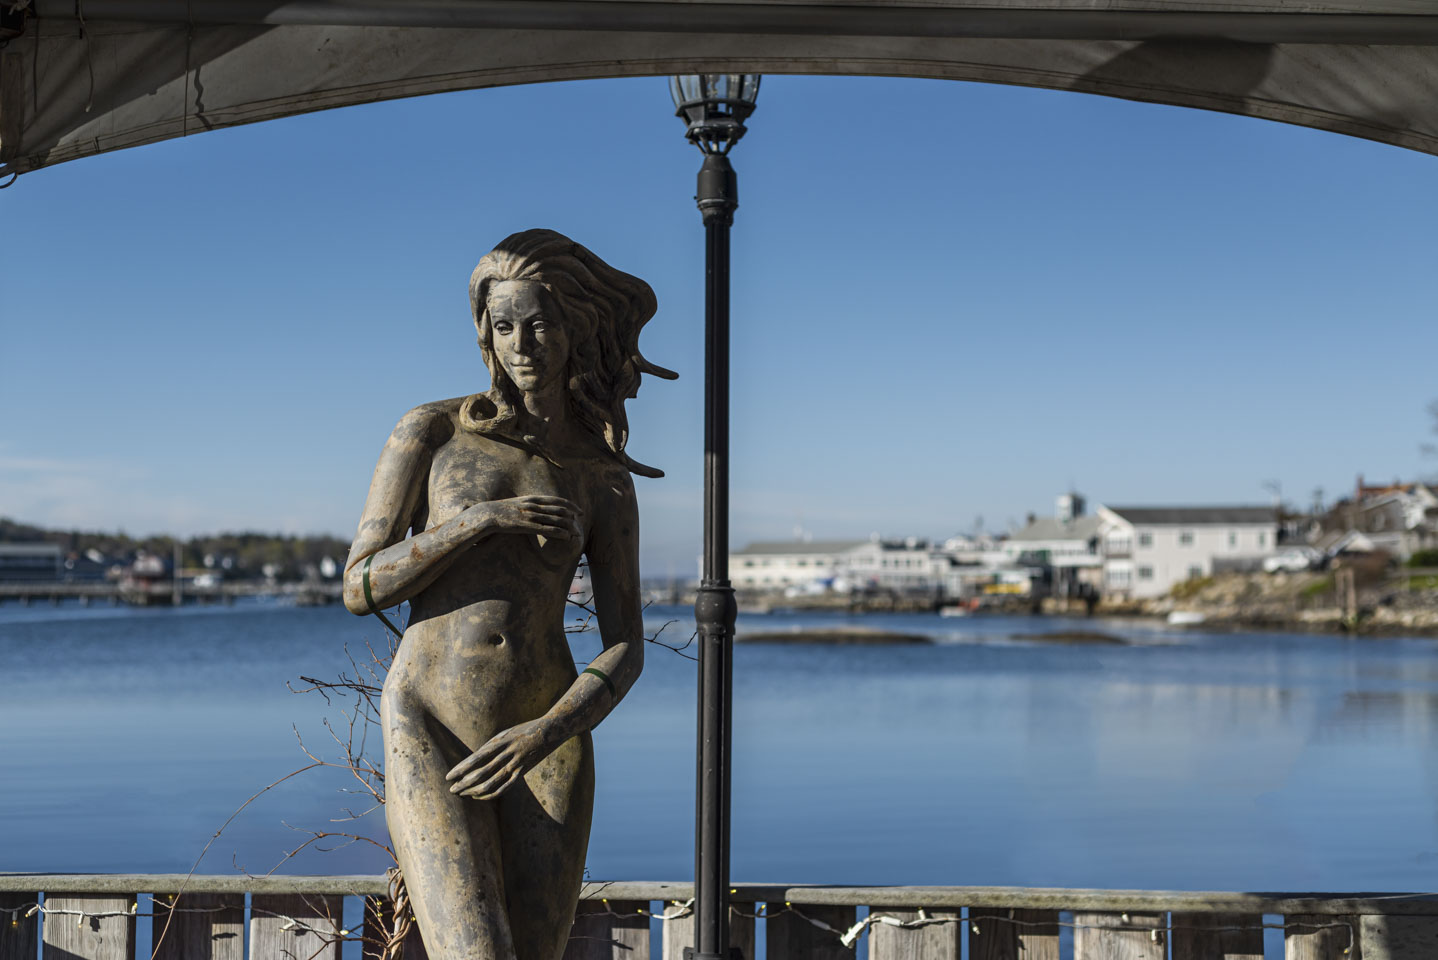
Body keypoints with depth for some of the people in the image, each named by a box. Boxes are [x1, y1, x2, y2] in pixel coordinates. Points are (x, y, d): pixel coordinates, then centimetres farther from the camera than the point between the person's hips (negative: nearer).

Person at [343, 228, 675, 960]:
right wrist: (479, 520, -15)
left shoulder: (603, 476, 7)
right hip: (431, 735, -2)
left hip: (543, 743, 2)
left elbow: (625, 649, 1)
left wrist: (546, 734, -18)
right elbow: (360, 588, -2)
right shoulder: (429, 430, 3)